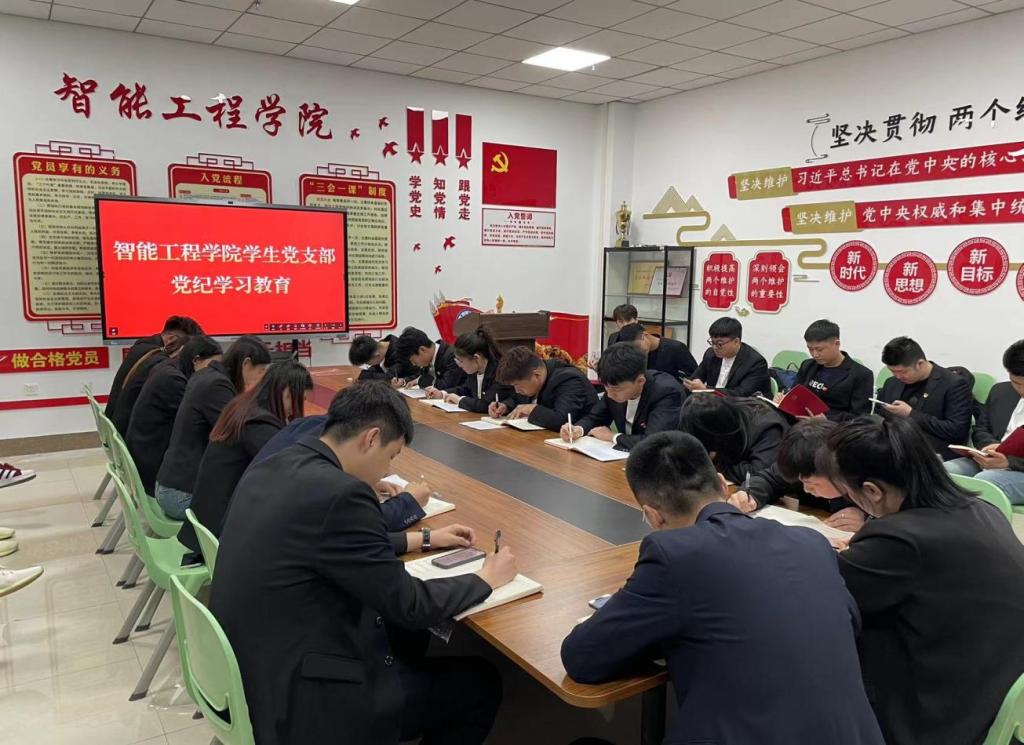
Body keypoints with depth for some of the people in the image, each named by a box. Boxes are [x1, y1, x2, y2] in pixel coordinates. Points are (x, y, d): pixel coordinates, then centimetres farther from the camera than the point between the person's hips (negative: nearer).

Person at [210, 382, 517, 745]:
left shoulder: (274, 468, 2)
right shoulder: (339, 492, -26)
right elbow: (409, 606, -17)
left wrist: (424, 539, 22)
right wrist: (487, 579, -1)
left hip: (251, 670, 9)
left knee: (403, 632, 26)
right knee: (480, 684, 6)